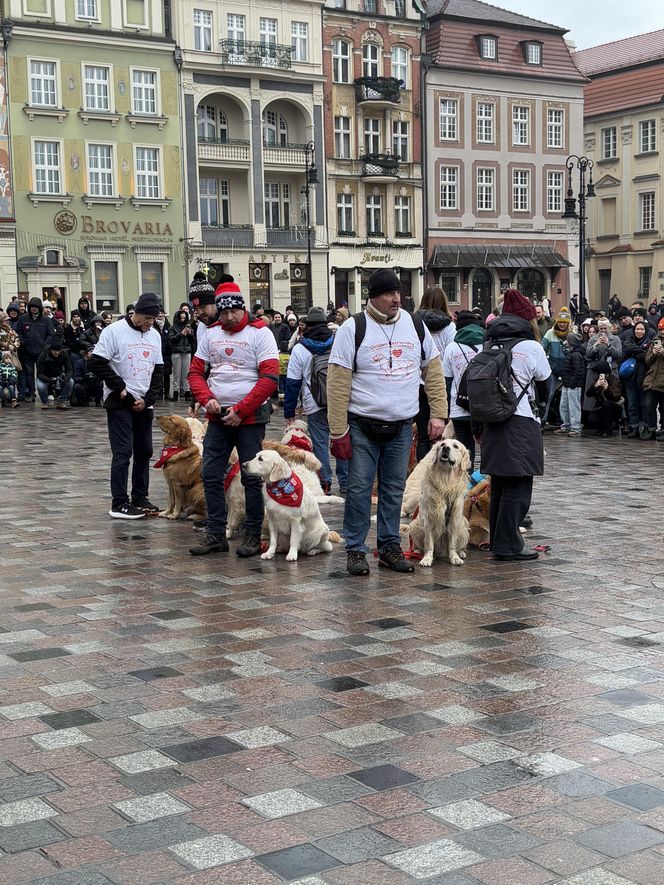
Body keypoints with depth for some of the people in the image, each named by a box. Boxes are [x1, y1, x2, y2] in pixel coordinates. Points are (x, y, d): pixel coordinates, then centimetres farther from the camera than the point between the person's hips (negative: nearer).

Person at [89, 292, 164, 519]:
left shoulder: (155, 335, 10)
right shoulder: (114, 331, -9)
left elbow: (158, 371, 12)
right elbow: (97, 363, -12)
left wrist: (147, 399, -2)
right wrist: (120, 389, -11)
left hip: (144, 404, 6)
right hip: (120, 403, -6)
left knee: (144, 451, 9)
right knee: (123, 452, -7)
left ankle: (140, 498, 20)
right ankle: (119, 504, -3)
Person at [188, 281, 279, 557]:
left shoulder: (260, 333, -7)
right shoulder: (210, 333, 8)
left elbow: (269, 378, -12)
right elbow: (196, 371, 12)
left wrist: (240, 411, -15)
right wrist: (207, 399, -8)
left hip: (250, 418, -5)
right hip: (218, 417, 5)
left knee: (252, 477, 1)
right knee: (211, 475, 5)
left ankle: (253, 536, 11)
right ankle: (216, 535, 14)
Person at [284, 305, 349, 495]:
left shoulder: (300, 349, -2)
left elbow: (292, 383, 0)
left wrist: (289, 411, 5)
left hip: (315, 407, -2)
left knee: (320, 444, 5)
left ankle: (325, 484, 7)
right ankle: (345, 484, 15)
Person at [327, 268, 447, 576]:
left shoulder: (415, 325, 7)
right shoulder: (353, 328, -7)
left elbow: (433, 372, 13)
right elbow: (337, 383, -9)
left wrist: (439, 414, 4)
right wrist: (338, 432, -12)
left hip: (402, 427, 4)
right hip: (362, 426, -4)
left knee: (394, 490, 11)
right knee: (359, 490, 0)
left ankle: (390, 546, 22)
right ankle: (355, 549, 10)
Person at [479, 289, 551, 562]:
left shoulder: (489, 346, 9)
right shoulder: (531, 347, -8)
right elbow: (545, 384, 6)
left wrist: (479, 425, 16)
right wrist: (540, 405, 27)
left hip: (492, 421, 7)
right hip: (521, 423, -7)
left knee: (499, 484, 16)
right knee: (518, 487, -3)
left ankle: (499, 541, 23)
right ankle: (507, 546, -3)